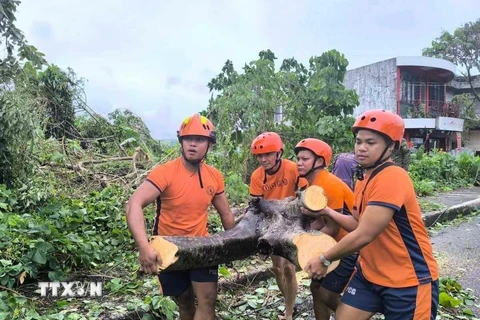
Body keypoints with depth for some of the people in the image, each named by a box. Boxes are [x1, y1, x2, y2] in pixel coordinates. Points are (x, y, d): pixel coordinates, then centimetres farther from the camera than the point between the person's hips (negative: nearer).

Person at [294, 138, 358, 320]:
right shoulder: (313, 184, 5)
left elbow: (333, 228, -23)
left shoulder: (329, 185, -24)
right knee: (316, 287, 14)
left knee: (327, 294, -4)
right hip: (337, 244, 9)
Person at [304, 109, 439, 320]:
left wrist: (324, 259, -15)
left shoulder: (392, 178, -25)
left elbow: (364, 235, -26)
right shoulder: (363, 180, 5)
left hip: (409, 281, -7)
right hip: (369, 273, 8)